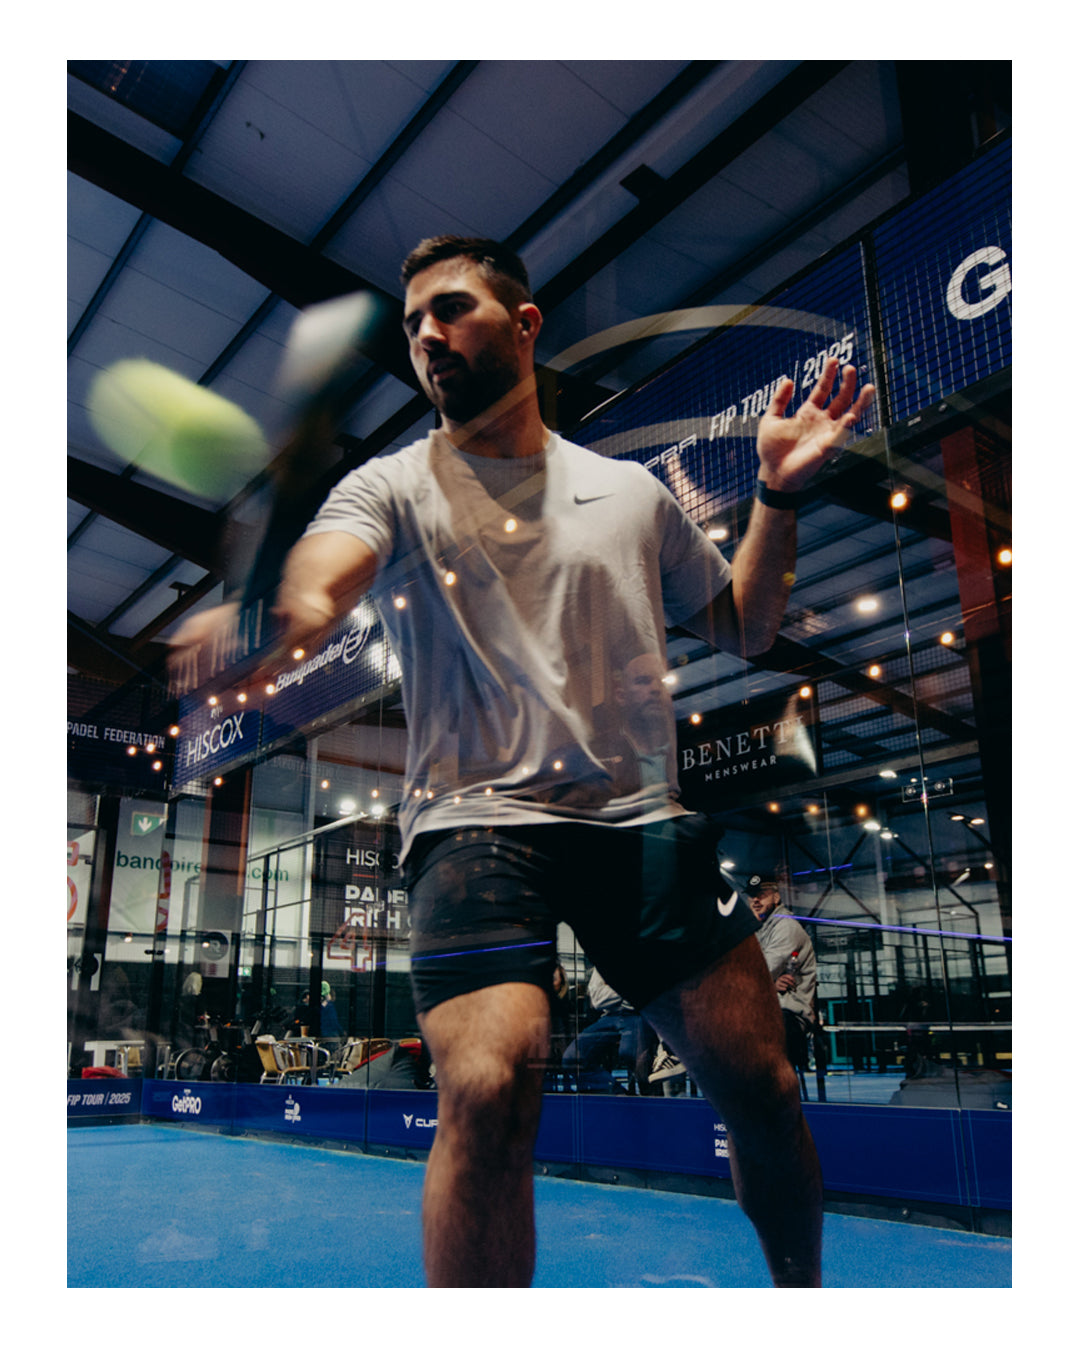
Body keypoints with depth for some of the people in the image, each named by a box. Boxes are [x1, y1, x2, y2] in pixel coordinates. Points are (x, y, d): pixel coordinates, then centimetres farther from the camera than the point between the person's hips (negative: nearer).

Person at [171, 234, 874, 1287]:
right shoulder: (392, 487, 8)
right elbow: (311, 588, -14)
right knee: (490, 1090, -24)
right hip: (474, 820, -2)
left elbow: (743, 630, 22)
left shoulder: (632, 491, 17)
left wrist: (777, 493, 10)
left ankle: (802, 1289, 33)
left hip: (643, 819, 3)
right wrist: (263, 613, -38)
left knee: (759, 1083, 3)